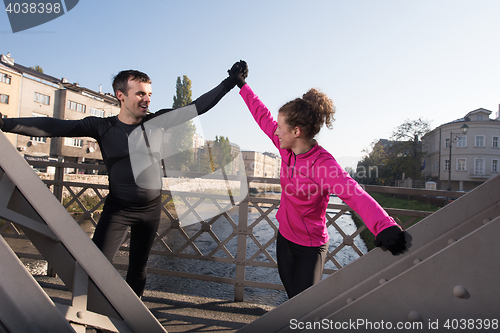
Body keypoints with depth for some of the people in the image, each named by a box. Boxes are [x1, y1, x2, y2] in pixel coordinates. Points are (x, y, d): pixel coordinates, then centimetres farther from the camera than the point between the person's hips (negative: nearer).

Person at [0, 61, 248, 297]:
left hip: (151, 208, 2)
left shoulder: (157, 121, -5)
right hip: (117, 209, -2)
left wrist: (230, 82, -4)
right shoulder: (102, 127, -8)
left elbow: (198, 107, -3)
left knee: (138, 266, 16)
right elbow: (54, 127, -13)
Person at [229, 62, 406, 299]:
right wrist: (242, 85, 14)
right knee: (293, 299, 21)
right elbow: (263, 117, 5)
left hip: (310, 247, -6)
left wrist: (385, 226, -60)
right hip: (284, 238, 7)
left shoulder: (322, 164, -26)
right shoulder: (287, 148, -7)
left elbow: (354, 193, -41)